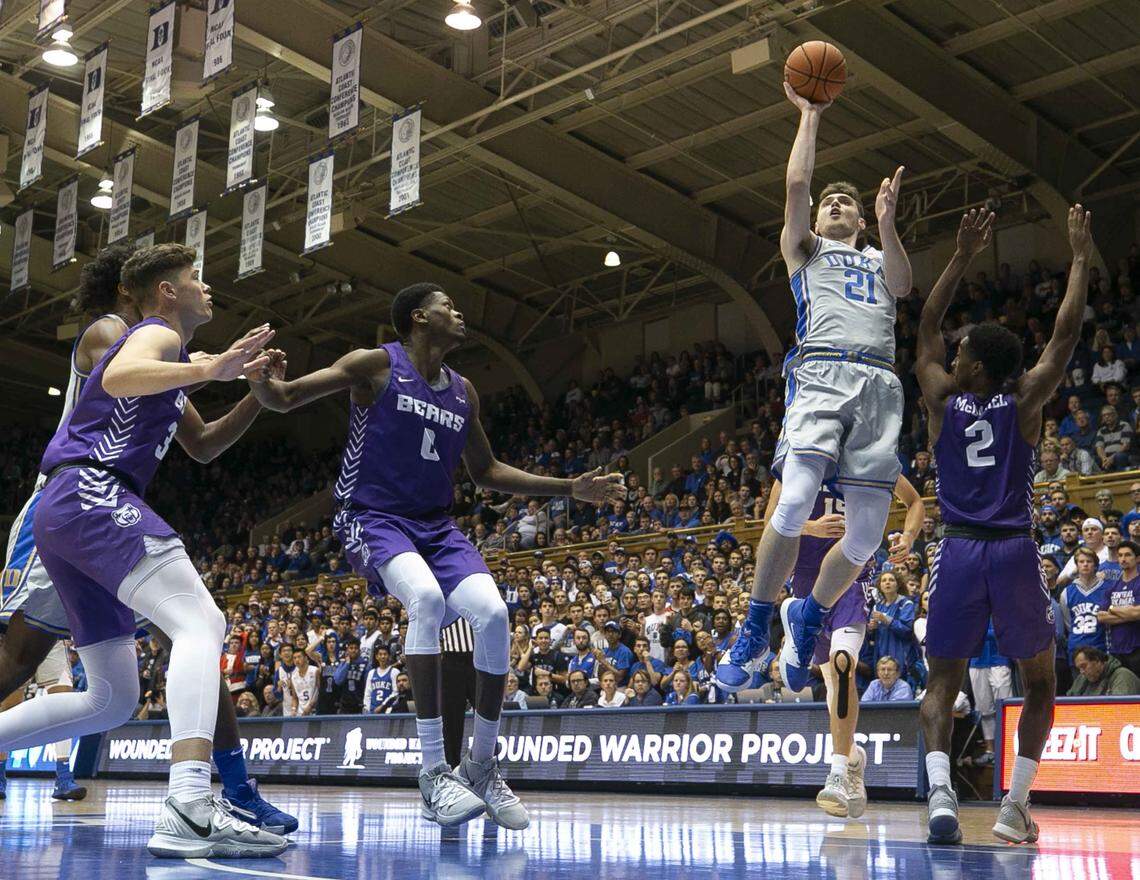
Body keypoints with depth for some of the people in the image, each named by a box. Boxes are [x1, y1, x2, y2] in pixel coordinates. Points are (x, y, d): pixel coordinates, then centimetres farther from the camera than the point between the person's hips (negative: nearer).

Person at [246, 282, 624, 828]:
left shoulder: (463, 392, 12)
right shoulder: (376, 365, -5)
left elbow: (486, 473, 21)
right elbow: (284, 400, -8)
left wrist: (571, 489, 16)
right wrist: (258, 377, -33)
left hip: (436, 525, 6)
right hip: (373, 517, -5)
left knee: (493, 614, -18)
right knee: (426, 597, -34)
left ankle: (482, 767, 0)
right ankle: (434, 775, -28)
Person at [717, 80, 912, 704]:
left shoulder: (880, 260, 32)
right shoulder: (804, 249, 26)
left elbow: (903, 286, 9)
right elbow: (796, 185, 11)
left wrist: (887, 225, -2)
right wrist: (809, 114, 18)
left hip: (880, 383, 3)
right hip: (822, 374, -3)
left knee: (868, 532, -6)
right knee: (794, 503, -24)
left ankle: (808, 616, 20)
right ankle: (756, 626, -6)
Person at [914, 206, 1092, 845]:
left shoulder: (943, 400, 1)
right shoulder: (1025, 402, -2)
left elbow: (927, 327, 14)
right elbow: (1066, 334, 3)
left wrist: (963, 258, 17)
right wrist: (1082, 256, 11)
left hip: (960, 553, 1)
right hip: (1014, 552, -1)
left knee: (942, 683, 8)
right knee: (1040, 683, 16)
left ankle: (940, 789, -16)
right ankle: (1016, 804, 8)